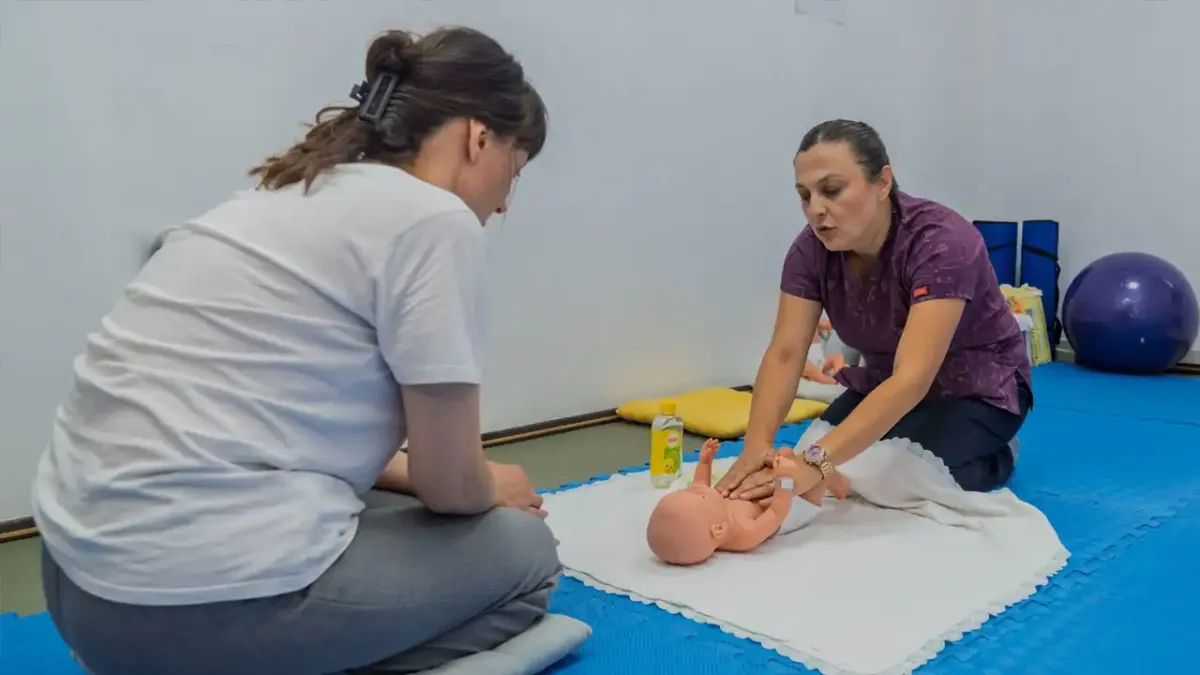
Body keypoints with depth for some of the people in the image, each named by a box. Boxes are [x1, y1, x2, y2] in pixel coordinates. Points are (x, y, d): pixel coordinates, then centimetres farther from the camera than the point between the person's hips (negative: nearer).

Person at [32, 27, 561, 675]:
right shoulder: (431, 220, -11)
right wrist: (494, 489, 16)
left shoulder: (292, 194, 15)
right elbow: (448, 483, -8)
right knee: (521, 551, 11)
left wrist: (473, 487, 21)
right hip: (205, 598, -9)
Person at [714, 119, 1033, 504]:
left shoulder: (942, 243, -33)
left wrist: (819, 461, -55)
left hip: (976, 392, -5)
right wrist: (756, 446, -43)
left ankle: (993, 460, 4)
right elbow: (785, 354, -24)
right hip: (886, 388, 6)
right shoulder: (812, 249, -16)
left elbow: (912, 378, -43)